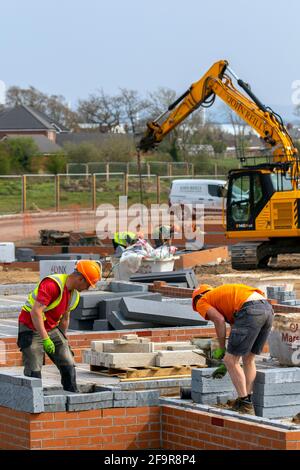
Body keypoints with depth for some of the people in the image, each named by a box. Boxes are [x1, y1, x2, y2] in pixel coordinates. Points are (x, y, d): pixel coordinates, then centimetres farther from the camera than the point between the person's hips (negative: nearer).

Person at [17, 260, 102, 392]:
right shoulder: (52, 285, -26)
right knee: (34, 371, -11)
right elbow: (35, 312, -32)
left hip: (52, 329, 8)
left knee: (68, 365, 4)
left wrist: (63, 339, 23)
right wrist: (45, 339, -33)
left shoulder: (75, 294, 4)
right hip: (31, 328, -8)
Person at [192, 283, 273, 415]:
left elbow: (219, 320, -3)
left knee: (230, 361, 3)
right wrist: (226, 365, 44)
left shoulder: (201, 302, 17)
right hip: (267, 309, 8)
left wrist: (221, 349, 10)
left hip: (250, 310, -8)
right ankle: (248, 402, 23)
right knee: (248, 360, 21)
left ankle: (245, 405, 3)